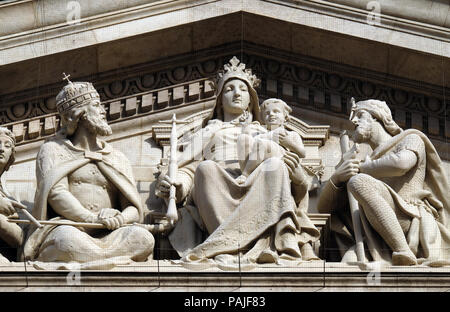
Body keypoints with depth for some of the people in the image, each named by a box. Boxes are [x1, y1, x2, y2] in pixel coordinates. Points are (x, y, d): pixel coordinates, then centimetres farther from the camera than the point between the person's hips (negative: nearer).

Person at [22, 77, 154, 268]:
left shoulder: (117, 159, 24)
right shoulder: (53, 150, 14)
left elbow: (134, 208, 11)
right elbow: (56, 194, -6)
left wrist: (120, 219, -15)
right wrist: (93, 219, -22)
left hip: (105, 237, 4)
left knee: (142, 238, -29)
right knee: (68, 239, -40)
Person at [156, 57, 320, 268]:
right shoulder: (208, 133, 35)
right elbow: (188, 170, 17)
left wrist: (294, 173, -4)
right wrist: (173, 184, -7)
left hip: (259, 194, 1)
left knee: (275, 165, -31)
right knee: (206, 167, -32)